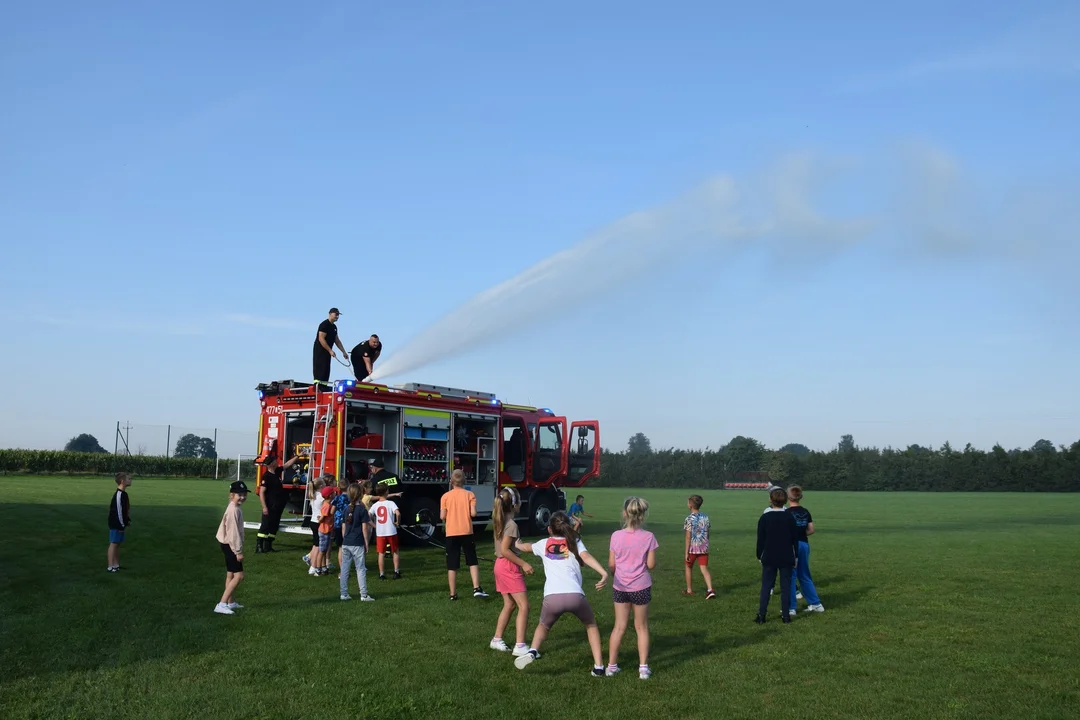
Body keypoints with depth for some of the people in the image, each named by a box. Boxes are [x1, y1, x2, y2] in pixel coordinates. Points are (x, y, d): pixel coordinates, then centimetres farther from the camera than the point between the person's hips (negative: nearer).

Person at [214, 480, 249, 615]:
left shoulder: (236, 509, 11)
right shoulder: (233, 510, -21)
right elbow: (233, 532, -23)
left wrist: (238, 549, 22)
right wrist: (238, 551, -21)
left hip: (229, 545, 11)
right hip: (230, 545, -11)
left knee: (230, 574, 19)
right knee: (238, 575, -13)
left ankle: (231, 602, 30)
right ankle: (221, 605, -16)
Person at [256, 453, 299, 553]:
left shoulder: (277, 471, 8)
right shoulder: (266, 476, -17)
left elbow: (288, 464, 23)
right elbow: (261, 492, -19)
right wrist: (264, 507, -23)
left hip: (278, 506, 8)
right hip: (270, 507, -8)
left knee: (274, 526, 10)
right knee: (265, 526, -7)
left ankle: (268, 546, 16)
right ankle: (259, 546, -5)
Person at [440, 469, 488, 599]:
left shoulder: (445, 496, -1)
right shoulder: (469, 495, -1)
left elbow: (442, 517, -4)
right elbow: (473, 513, -8)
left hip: (451, 534, 0)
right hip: (467, 532, 0)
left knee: (452, 565, 5)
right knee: (472, 561, 12)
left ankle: (453, 594, 8)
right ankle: (476, 588, 1)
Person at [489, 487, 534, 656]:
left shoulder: (500, 521, 9)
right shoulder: (511, 525, -18)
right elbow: (505, 550, -22)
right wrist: (523, 564, -18)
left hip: (501, 566, 9)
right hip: (509, 567, -9)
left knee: (509, 605, 18)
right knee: (524, 606, -8)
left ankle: (497, 640, 23)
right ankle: (520, 646, -11)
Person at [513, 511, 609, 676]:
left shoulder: (544, 544, 25)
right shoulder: (575, 542, 19)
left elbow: (525, 547, 46)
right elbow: (586, 557, -3)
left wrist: (517, 544, 69)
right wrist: (604, 573, -17)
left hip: (552, 598, 1)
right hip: (575, 595, -1)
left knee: (543, 626, 31)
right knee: (591, 625, 28)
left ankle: (532, 652, 4)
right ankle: (598, 667, 20)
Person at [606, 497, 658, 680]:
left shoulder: (616, 536, -9)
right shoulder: (648, 537, -12)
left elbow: (611, 564, -3)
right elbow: (651, 565, -9)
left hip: (619, 587, 2)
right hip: (641, 587, -1)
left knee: (619, 627, 14)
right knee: (641, 627, 14)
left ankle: (611, 666, 19)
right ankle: (643, 667, 14)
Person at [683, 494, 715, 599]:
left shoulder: (689, 518, -12)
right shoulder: (705, 517, 4)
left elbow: (688, 536, -13)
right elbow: (707, 534, 10)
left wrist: (686, 552, -10)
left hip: (693, 548, -4)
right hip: (704, 548, 4)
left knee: (689, 567, 17)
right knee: (704, 569, 2)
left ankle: (689, 590, 27)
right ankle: (710, 590, -15)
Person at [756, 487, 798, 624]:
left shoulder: (764, 517, -6)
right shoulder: (789, 518, -4)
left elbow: (760, 539, -3)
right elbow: (795, 539, 1)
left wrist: (759, 556, 7)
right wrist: (796, 556, 10)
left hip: (769, 558, 0)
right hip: (786, 558, 0)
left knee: (766, 586, 5)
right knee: (785, 586, 7)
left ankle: (761, 615, 3)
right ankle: (785, 615, 8)